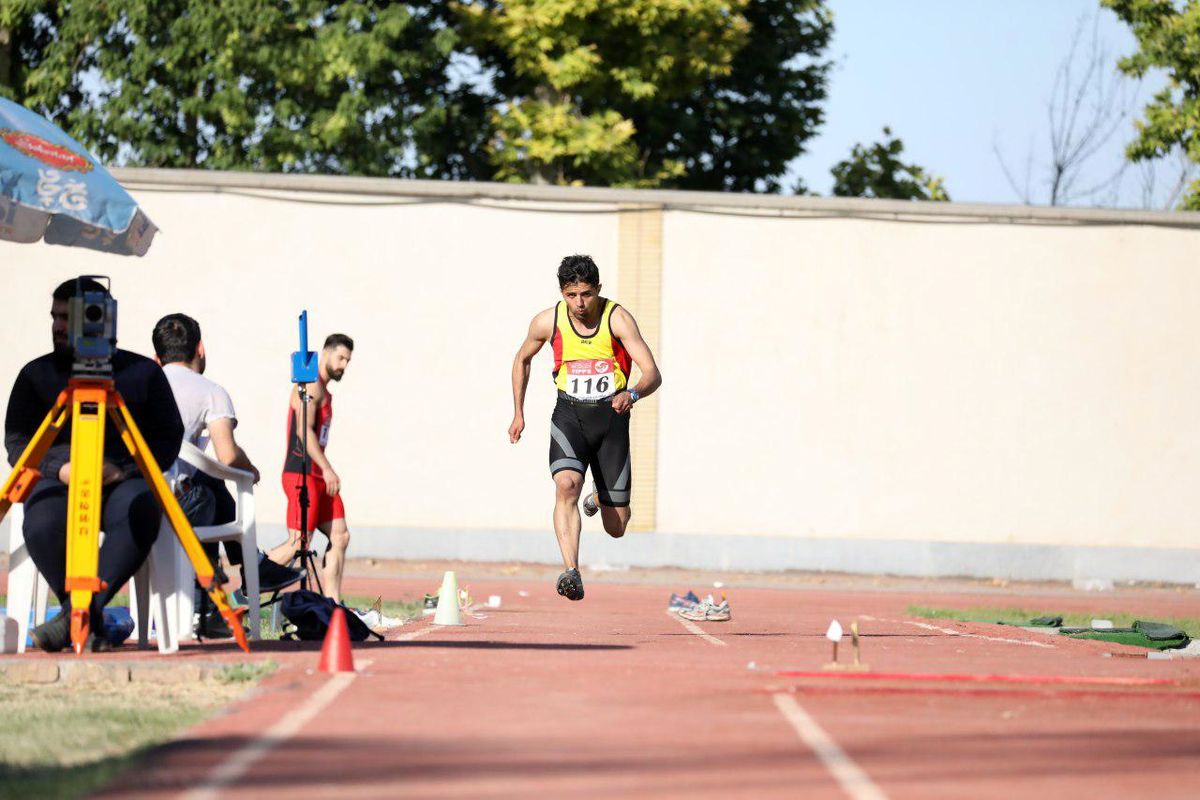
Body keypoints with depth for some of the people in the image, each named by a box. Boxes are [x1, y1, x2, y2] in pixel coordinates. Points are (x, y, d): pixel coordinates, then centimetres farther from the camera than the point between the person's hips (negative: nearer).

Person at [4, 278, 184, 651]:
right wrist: (59, 467, -10)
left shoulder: (143, 372, 12)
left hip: (124, 480, -1)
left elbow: (169, 438, 6)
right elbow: (16, 442, 9)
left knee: (139, 513, -38)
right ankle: (90, 621, -21)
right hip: (58, 481, 1)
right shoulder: (36, 374, 15)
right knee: (42, 524, -36)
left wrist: (121, 467, -11)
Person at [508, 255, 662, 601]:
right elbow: (522, 359, 16)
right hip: (570, 415, 0)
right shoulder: (548, 322, -6)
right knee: (566, 485, -32)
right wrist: (518, 413, 15)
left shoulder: (618, 318, -14)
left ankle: (599, 497, 43)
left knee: (616, 528, 4)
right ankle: (571, 573, -39)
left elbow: (653, 374, -21)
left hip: (611, 416, 0)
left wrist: (632, 394, -42)